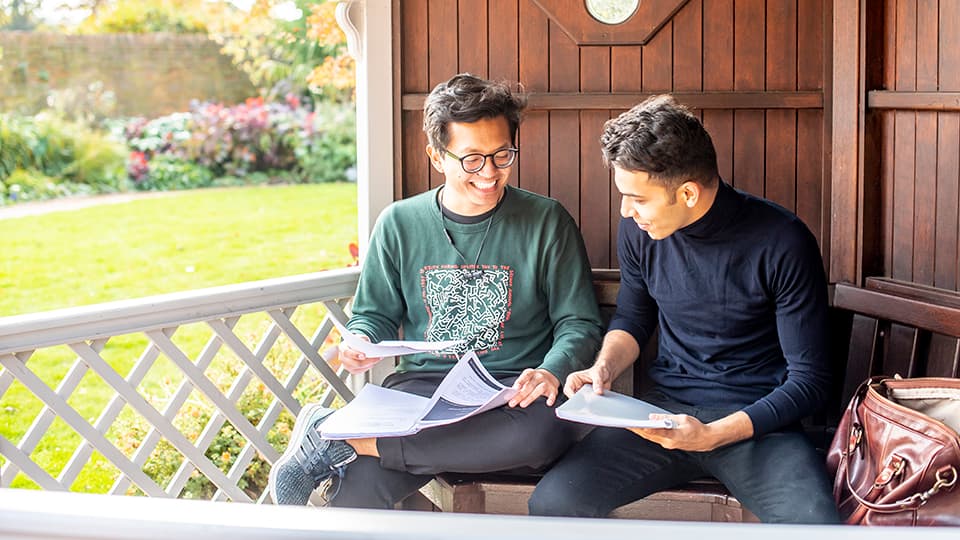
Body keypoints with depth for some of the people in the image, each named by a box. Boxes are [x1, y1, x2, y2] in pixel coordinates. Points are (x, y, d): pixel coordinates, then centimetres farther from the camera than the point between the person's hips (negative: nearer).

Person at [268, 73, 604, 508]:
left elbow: (579, 323, 5)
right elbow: (376, 313, 18)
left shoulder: (546, 221, 3)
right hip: (422, 386, -1)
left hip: (511, 392, 1)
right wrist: (362, 344, -7)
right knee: (358, 487, -36)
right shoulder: (400, 223, 9)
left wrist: (552, 371, -17)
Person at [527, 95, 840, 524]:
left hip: (757, 420, -4)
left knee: (816, 523, -34)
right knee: (552, 503, -20)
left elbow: (810, 380, -10)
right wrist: (604, 367, -1)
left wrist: (711, 435, -21)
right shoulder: (638, 230, 0)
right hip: (665, 408, 4)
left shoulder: (782, 243, -14)